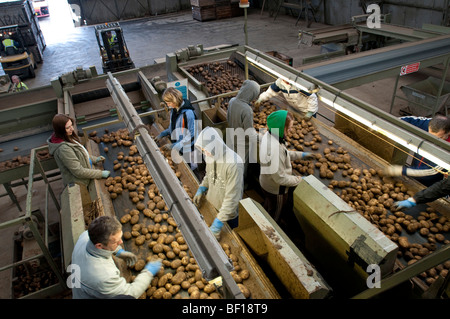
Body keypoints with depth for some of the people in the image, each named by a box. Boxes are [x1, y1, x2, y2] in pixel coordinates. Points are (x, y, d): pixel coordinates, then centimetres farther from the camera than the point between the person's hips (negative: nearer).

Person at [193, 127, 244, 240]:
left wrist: (218, 222, -32)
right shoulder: (211, 156, -9)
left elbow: (232, 197, -32)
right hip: (211, 206, 7)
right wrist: (201, 189, -4)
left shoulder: (234, 164, -33)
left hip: (229, 212, -6)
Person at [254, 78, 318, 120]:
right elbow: (271, 91, -3)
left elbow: (312, 97, -29)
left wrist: (310, 112, -25)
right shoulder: (280, 81, -17)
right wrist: (260, 99, -14)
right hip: (295, 111, 6)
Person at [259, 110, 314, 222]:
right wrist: (300, 180, -18)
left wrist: (301, 155, 7)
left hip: (266, 182, 9)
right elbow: (280, 178, -31)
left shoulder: (268, 135, -12)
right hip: (276, 189, -9)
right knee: (274, 217, 20)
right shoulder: (274, 149, -40)